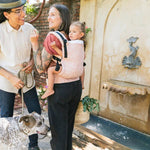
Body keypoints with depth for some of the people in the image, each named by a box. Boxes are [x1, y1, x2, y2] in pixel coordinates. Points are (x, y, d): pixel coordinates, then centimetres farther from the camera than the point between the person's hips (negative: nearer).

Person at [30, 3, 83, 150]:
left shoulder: (52, 37, -16)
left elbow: (41, 68, -13)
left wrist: (35, 43, -11)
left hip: (59, 88, -7)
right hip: (76, 86, 7)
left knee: (58, 129, 11)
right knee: (69, 126, 24)